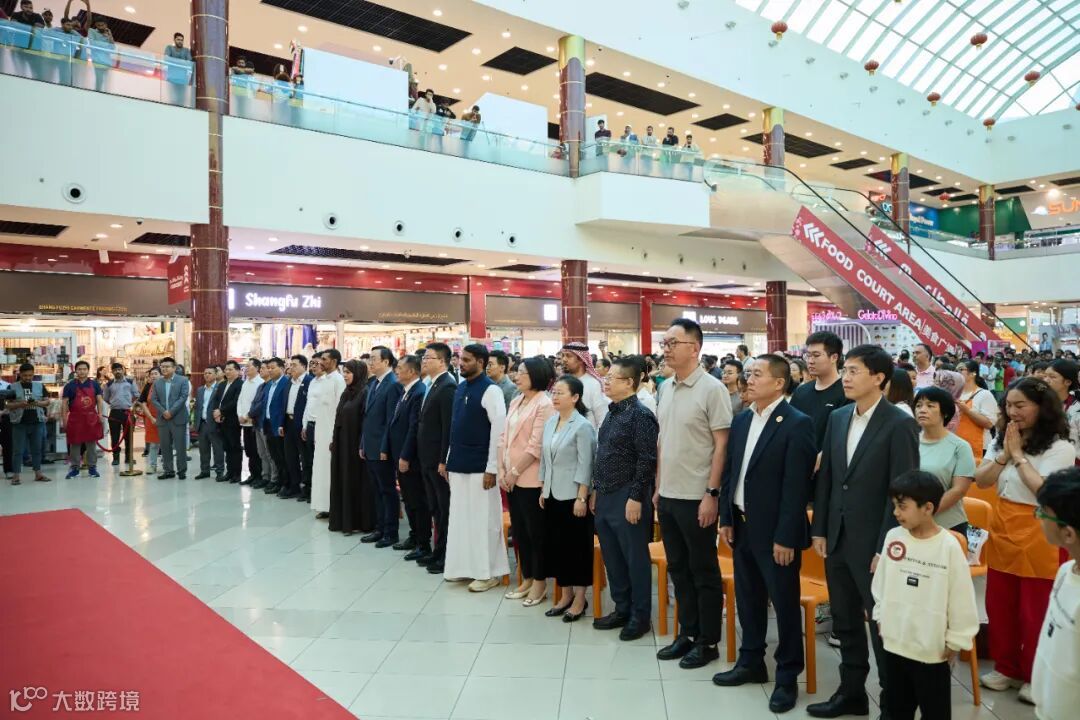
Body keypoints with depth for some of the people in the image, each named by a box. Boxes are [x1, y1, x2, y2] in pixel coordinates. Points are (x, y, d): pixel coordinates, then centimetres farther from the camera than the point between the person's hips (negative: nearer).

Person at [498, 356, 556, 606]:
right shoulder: (515, 402, 12)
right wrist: (501, 469, 1)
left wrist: (515, 472, -13)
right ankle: (527, 579, 27)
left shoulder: (545, 404, -12)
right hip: (511, 478, 8)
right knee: (519, 531, 14)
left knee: (536, 532, 3)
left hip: (531, 479, -8)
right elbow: (504, 437, 10)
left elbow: (536, 445, -17)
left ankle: (540, 583, 17)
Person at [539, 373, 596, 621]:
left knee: (577, 545, 3)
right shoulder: (550, 422, 8)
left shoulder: (582, 426, -12)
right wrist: (542, 490, 12)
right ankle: (566, 594, 25)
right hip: (552, 495, 7)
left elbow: (585, 465, -15)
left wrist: (581, 498, -17)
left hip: (573, 496, -7)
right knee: (555, 544, 11)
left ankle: (580, 598, 15)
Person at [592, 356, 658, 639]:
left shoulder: (640, 416, -14)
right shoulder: (611, 413, 12)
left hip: (627, 498, -8)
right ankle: (622, 609, 30)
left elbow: (647, 460, -18)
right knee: (611, 557, 16)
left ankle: (641, 616, 18)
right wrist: (596, 490, 17)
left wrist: (635, 497, -19)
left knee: (635, 559, 4)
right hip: (605, 496, 9)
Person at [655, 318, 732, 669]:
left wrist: (712, 493, -16)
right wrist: (658, 486, 13)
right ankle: (687, 633, 29)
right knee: (678, 569, 16)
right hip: (668, 495, 7)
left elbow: (722, 445, -13)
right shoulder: (664, 389, 8)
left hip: (696, 497, -7)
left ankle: (708, 641, 20)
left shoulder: (712, 388, -12)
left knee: (704, 572, 7)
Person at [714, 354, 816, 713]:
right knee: (748, 598, 18)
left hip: (775, 531, -7)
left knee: (784, 603, 7)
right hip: (742, 525, 7)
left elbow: (797, 485, -16)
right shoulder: (741, 421, 8)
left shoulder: (797, 424, -14)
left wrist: (785, 537, -17)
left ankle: (787, 676, 21)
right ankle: (751, 662, 34)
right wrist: (726, 518, 8)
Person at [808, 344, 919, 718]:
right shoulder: (837, 418, 6)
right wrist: (819, 529, 7)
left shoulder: (900, 425, -12)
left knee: (883, 624, 9)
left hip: (873, 543, -6)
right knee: (845, 621, 17)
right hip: (837, 539, 6)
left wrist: (885, 548, -15)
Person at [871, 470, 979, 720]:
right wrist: (880, 616, 13)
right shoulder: (893, 537, -4)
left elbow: (962, 598, -10)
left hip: (932, 648, -4)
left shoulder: (949, 546, -17)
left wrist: (956, 640, -5)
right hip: (894, 641, 4)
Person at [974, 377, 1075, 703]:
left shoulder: (1060, 448, -11)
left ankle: (1034, 677, 22)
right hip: (1001, 528, 6)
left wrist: (1018, 454, -15)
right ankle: (1006, 667, 28)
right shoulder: (1002, 439, 8)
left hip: (1036, 534, -6)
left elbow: (1044, 490, -21)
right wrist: (1005, 453, -8)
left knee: (1034, 611, 5)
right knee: (999, 605, 13)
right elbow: (981, 481, 4)